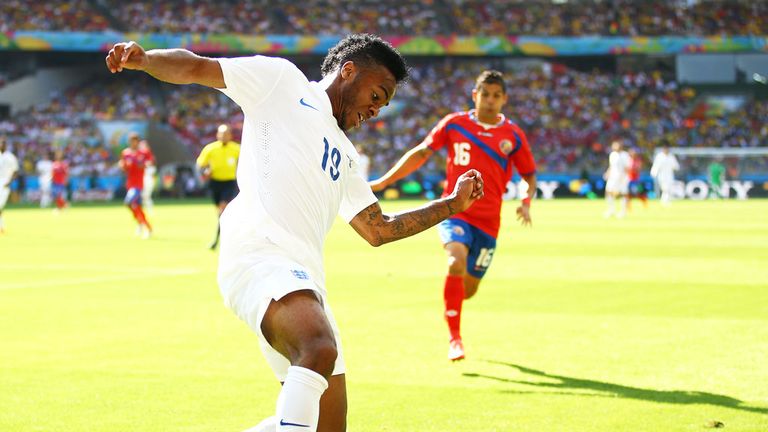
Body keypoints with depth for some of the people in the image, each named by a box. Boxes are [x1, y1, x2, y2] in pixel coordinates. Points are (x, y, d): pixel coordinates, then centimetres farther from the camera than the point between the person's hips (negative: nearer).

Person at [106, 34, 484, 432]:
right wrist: (143, 58, -13)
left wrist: (453, 204, 36)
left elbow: (379, 230, 37)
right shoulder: (282, 79, 15)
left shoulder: (343, 155, 34)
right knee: (321, 350, -35)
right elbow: (196, 67, 7)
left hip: (304, 279, 9)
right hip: (259, 252, -8)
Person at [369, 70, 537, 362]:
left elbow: (529, 175, 12)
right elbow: (421, 153, 8)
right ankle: (454, 339, -21)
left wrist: (526, 202, -9)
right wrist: (383, 182, 4)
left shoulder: (513, 135, 3)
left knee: (468, 289, 8)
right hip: (455, 212, -2)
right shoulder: (454, 124, 1)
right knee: (457, 262, -30)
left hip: (488, 222, 2)